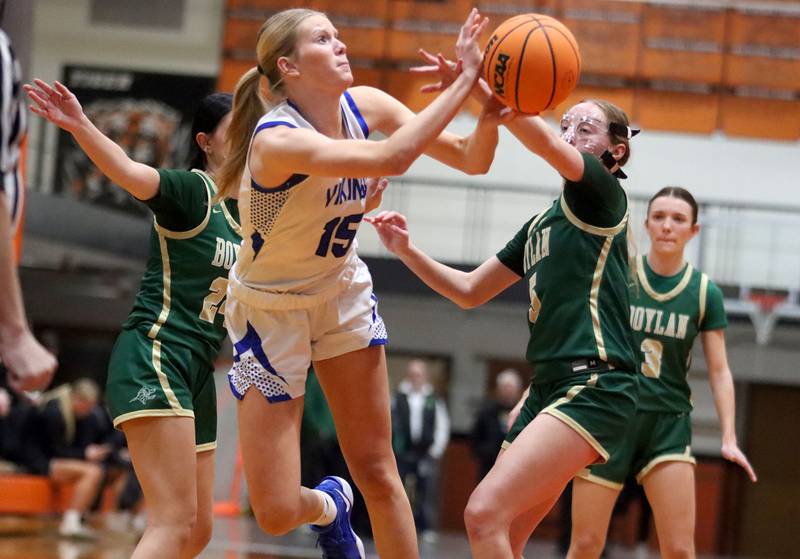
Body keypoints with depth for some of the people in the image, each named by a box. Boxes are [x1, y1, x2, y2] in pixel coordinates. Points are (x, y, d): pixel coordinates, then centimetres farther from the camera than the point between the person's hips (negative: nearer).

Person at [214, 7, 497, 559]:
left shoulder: (364, 106, -11)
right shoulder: (277, 139, -32)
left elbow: (472, 159, -10)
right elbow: (391, 159, -46)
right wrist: (463, 81, -42)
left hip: (343, 291, 5)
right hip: (270, 307, -5)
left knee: (378, 473, 3)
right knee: (276, 512, -4)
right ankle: (327, 505, 31)